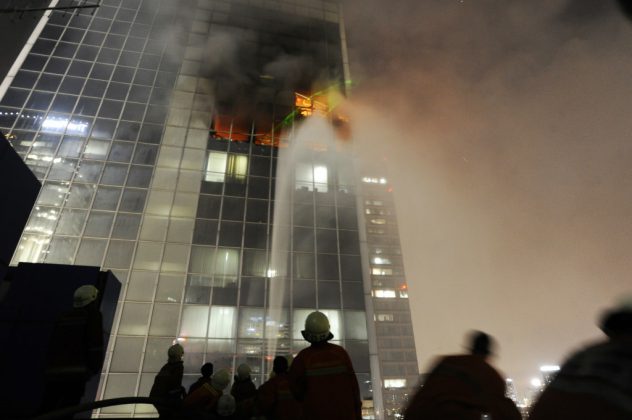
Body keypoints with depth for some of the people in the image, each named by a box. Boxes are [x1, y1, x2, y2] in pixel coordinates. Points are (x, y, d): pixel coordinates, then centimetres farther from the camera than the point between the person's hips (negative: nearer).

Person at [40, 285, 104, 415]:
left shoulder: (63, 317, 18)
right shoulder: (93, 315, -2)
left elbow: (53, 346, 17)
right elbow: (96, 343, -10)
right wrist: (95, 368, 2)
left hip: (53, 372, 6)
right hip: (75, 374, -6)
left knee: (46, 409, 12)